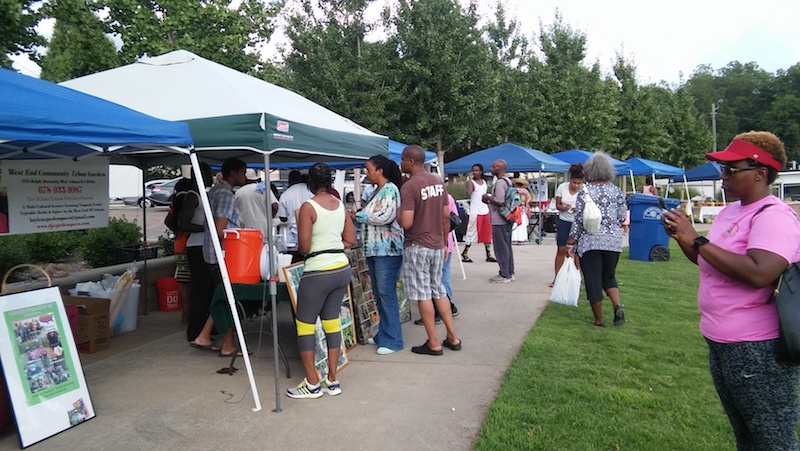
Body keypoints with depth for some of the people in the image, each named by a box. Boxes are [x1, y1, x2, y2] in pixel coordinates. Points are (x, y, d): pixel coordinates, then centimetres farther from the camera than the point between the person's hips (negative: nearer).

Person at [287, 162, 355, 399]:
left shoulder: (308, 207, -12)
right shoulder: (340, 204, 7)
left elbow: (304, 247, -14)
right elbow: (350, 239, 11)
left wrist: (300, 246, 7)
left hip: (318, 272, -7)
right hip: (342, 268, 7)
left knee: (304, 325, 6)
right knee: (332, 322, 14)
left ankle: (312, 384, 12)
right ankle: (332, 381, 21)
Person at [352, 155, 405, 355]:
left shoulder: (390, 190, -10)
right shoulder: (376, 191, 18)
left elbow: (384, 217, -21)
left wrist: (357, 216, -11)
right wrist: (358, 215, 5)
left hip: (387, 250, -10)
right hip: (374, 249, 10)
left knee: (386, 293, -7)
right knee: (378, 293, 14)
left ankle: (392, 340, 1)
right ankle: (383, 334, 24)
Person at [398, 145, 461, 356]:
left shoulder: (409, 187, -18)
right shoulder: (438, 182, 6)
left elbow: (406, 223, -23)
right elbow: (446, 216, 11)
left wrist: (396, 215, -3)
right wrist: (444, 243, 19)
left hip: (417, 247, -7)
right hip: (437, 245, 7)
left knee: (423, 295, 2)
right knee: (438, 291, 17)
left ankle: (434, 344, 10)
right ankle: (452, 338, 22)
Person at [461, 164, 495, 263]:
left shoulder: (484, 182, 13)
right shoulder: (471, 182, -7)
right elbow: (468, 193, -27)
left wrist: (489, 209, 16)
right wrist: (470, 178, -23)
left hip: (485, 212, 7)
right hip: (475, 212, -6)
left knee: (487, 234, 9)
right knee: (471, 234, -4)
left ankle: (489, 255, 16)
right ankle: (465, 254, 6)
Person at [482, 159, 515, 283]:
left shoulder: (500, 182, -18)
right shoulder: (508, 181, 14)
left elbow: (500, 202, -25)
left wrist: (488, 198, -10)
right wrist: (489, 201, 14)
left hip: (499, 221, -10)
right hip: (507, 219, 10)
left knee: (501, 248, -2)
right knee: (507, 247, 15)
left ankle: (504, 275, 3)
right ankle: (510, 273, 23)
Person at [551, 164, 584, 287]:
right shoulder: (562, 187, -6)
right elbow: (557, 205, 1)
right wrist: (564, 208, -20)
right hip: (563, 222, 1)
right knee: (561, 250, 1)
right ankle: (556, 278, 8)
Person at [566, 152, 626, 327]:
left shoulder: (585, 191, -6)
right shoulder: (617, 191, 3)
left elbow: (578, 220, -8)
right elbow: (622, 218, 6)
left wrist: (571, 243, -3)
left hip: (590, 241, -3)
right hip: (613, 240, 3)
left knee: (593, 280, 5)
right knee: (609, 276, 21)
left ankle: (599, 319, 10)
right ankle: (617, 305, -2)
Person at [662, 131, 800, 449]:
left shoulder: (774, 215, -17)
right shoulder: (730, 211, 10)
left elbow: (759, 273, -32)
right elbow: (709, 263, 19)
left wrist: (697, 240, -26)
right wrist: (682, 238, 1)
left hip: (759, 351, -9)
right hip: (721, 344, 9)